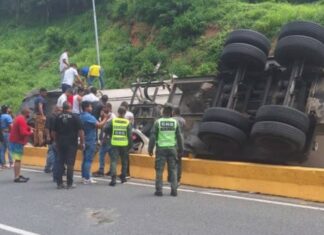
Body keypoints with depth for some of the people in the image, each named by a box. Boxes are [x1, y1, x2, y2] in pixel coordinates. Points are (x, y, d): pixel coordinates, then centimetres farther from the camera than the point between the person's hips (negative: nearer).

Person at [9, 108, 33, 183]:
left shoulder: (18, 118, 14)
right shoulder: (22, 120, -18)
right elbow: (23, 133, -23)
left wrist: (29, 128, 6)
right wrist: (30, 132, -7)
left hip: (15, 141, 10)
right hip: (18, 142, -10)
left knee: (18, 159, 15)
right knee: (18, 160, -9)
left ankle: (18, 175, 20)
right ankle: (17, 177, -9)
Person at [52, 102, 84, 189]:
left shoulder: (58, 117, 6)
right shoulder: (75, 117, -4)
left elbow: (53, 132, 11)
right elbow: (80, 131, -9)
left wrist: (56, 141, 22)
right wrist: (82, 143, -2)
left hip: (60, 143, 3)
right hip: (71, 143, -3)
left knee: (60, 163, 9)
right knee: (70, 163, 0)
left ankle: (59, 183, 10)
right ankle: (70, 184, 2)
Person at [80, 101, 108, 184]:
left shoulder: (81, 116, 11)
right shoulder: (89, 117, -17)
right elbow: (99, 125, -22)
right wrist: (105, 119, -9)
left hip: (85, 140, 9)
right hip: (91, 141, -9)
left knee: (85, 159, 14)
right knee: (89, 160, -6)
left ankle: (84, 177, 18)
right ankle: (87, 178, -5)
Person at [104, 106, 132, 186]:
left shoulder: (112, 121, -1)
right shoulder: (127, 122, -2)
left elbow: (106, 129, -5)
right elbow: (130, 135, -1)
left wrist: (110, 135, 15)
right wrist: (130, 145, 8)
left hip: (114, 144, 0)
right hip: (124, 144, 1)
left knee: (114, 161, -2)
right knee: (124, 161, 17)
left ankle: (113, 179, -16)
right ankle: (123, 177, 25)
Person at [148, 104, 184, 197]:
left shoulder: (158, 122, -3)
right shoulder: (175, 122, 2)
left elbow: (153, 136, -4)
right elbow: (179, 136, 6)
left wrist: (150, 149, 3)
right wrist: (181, 149, 16)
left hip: (161, 148, -2)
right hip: (172, 148, 2)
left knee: (159, 170, 3)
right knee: (173, 169, 8)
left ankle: (159, 190, 3)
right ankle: (174, 190, 7)